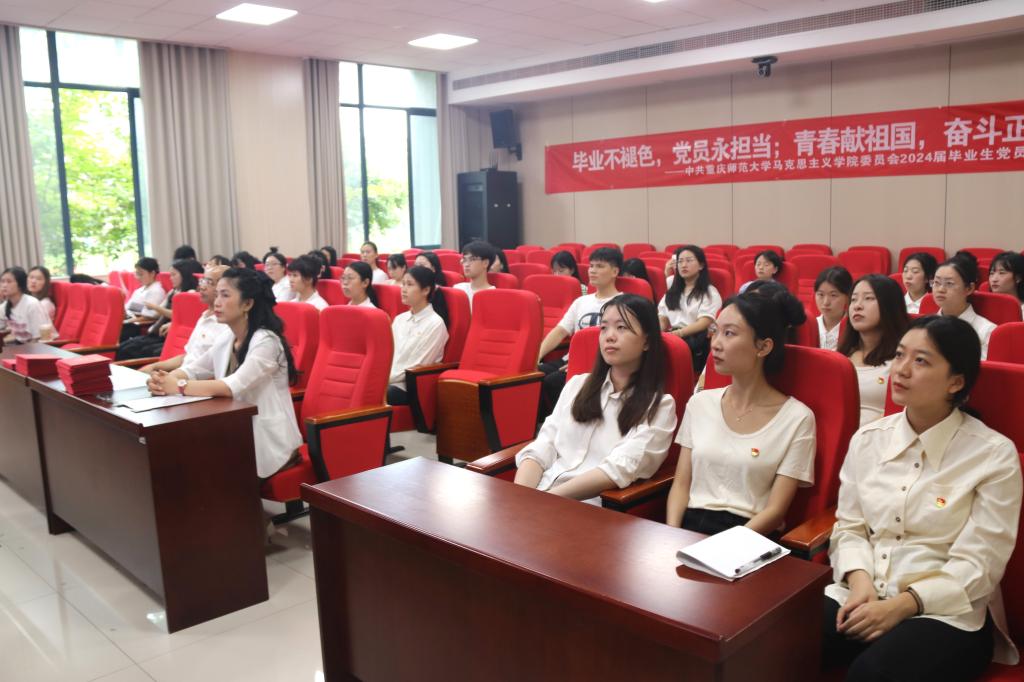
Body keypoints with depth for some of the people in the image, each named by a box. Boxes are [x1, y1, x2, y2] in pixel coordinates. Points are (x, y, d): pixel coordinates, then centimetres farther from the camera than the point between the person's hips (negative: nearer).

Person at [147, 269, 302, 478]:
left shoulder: (265, 341, -19)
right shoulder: (225, 339, 7)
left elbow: (233, 387, -29)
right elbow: (192, 369, 2)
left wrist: (178, 387, -28)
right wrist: (164, 379, -19)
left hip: (267, 439, -7)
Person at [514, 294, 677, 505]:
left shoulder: (659, 406, 1)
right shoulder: (578, 384, 16)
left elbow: (619, 469, -12)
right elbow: (541, 448, 8)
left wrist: (547, 499, -20)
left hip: (590, 503, -5)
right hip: (539, 489, 5)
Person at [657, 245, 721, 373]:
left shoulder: (709, 293, 6)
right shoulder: (672, 292, 25)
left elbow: (704, 323, -8)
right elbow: (662, 319, 17)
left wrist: (677, 333, -23)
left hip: (698, 341, -4)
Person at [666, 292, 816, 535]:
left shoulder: (796, 417, -2)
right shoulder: (700, 403, 10)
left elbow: (775, 510, -6)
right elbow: (681, 484, 9)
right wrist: (671, 536, -8)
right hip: (691, 525, 3)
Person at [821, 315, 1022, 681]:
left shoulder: (994, 454, -6)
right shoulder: (867, 438, 7)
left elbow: (977, 566, -9)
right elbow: (848, 527, 8)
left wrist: (902, 605, -19)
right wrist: (860, 582, -11)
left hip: (945, 613, -3)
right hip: (862, 597, 3)